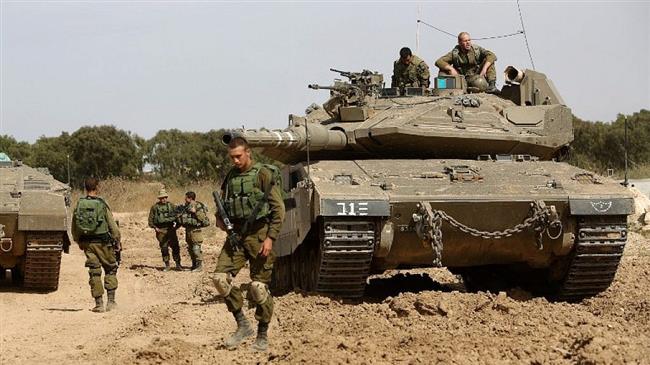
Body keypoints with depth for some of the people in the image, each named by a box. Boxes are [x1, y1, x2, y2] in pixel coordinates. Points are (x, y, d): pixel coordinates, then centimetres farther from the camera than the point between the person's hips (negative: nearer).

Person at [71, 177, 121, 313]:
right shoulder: (102, 204, -10)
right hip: (103, 243, -3)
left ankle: (99, 304, 5)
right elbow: (113, 226, -8)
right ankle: (111, 301, 5)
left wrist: (79, 242, 20)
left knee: (94, 272, 8)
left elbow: (74, 228, 7)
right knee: (110, 269, 11)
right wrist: (116, 241, 5)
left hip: (87, 243, 3)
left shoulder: (79, 205, 0)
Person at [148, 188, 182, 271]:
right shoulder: (154, 207, 3)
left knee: (175, 247, -2)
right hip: (161, 230, -1)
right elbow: (150, 219, 4)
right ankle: (167, 265, 11)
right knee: (164, 248, 2)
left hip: (171, 229, 1)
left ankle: (178, 264, 6)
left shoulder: (171, 206, 7)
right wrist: (155, 227, -7)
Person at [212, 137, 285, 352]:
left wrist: (270, 238, -15)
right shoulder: (230, 177, 12)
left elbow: (278, 208, -8)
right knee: (220, 278, -9)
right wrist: (220, 219, 3)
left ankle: (262, 336, 10)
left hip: (258, 235, -5)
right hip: (236, 235, 6)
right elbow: (223, 204, 25)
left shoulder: (263, 174, -6)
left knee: (259, 286, -4)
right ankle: (242, 325, 4)